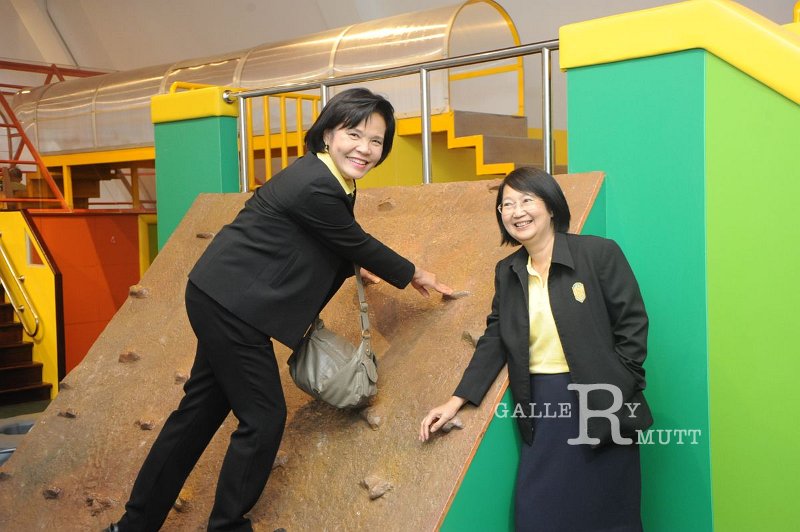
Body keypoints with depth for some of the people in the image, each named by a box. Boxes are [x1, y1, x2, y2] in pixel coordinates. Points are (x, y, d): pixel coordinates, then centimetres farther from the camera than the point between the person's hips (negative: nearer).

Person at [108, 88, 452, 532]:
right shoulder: (316, 188, -23)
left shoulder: (326, 178, 5)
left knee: (202, 409, 16)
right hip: (230, 305, -10)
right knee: (263, 417, 1)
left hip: (220, 297, 10)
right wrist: (413, 274, 3)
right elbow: (359, 245, -10)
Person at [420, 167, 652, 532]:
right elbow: (494, 340, 9)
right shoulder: (507, 272, 9)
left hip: (601, 406, -3)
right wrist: (456, 401, 2)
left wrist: (615, 391, -11)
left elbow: (632, 325, -6)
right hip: (540, 408, 4)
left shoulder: (599, 253, -6)